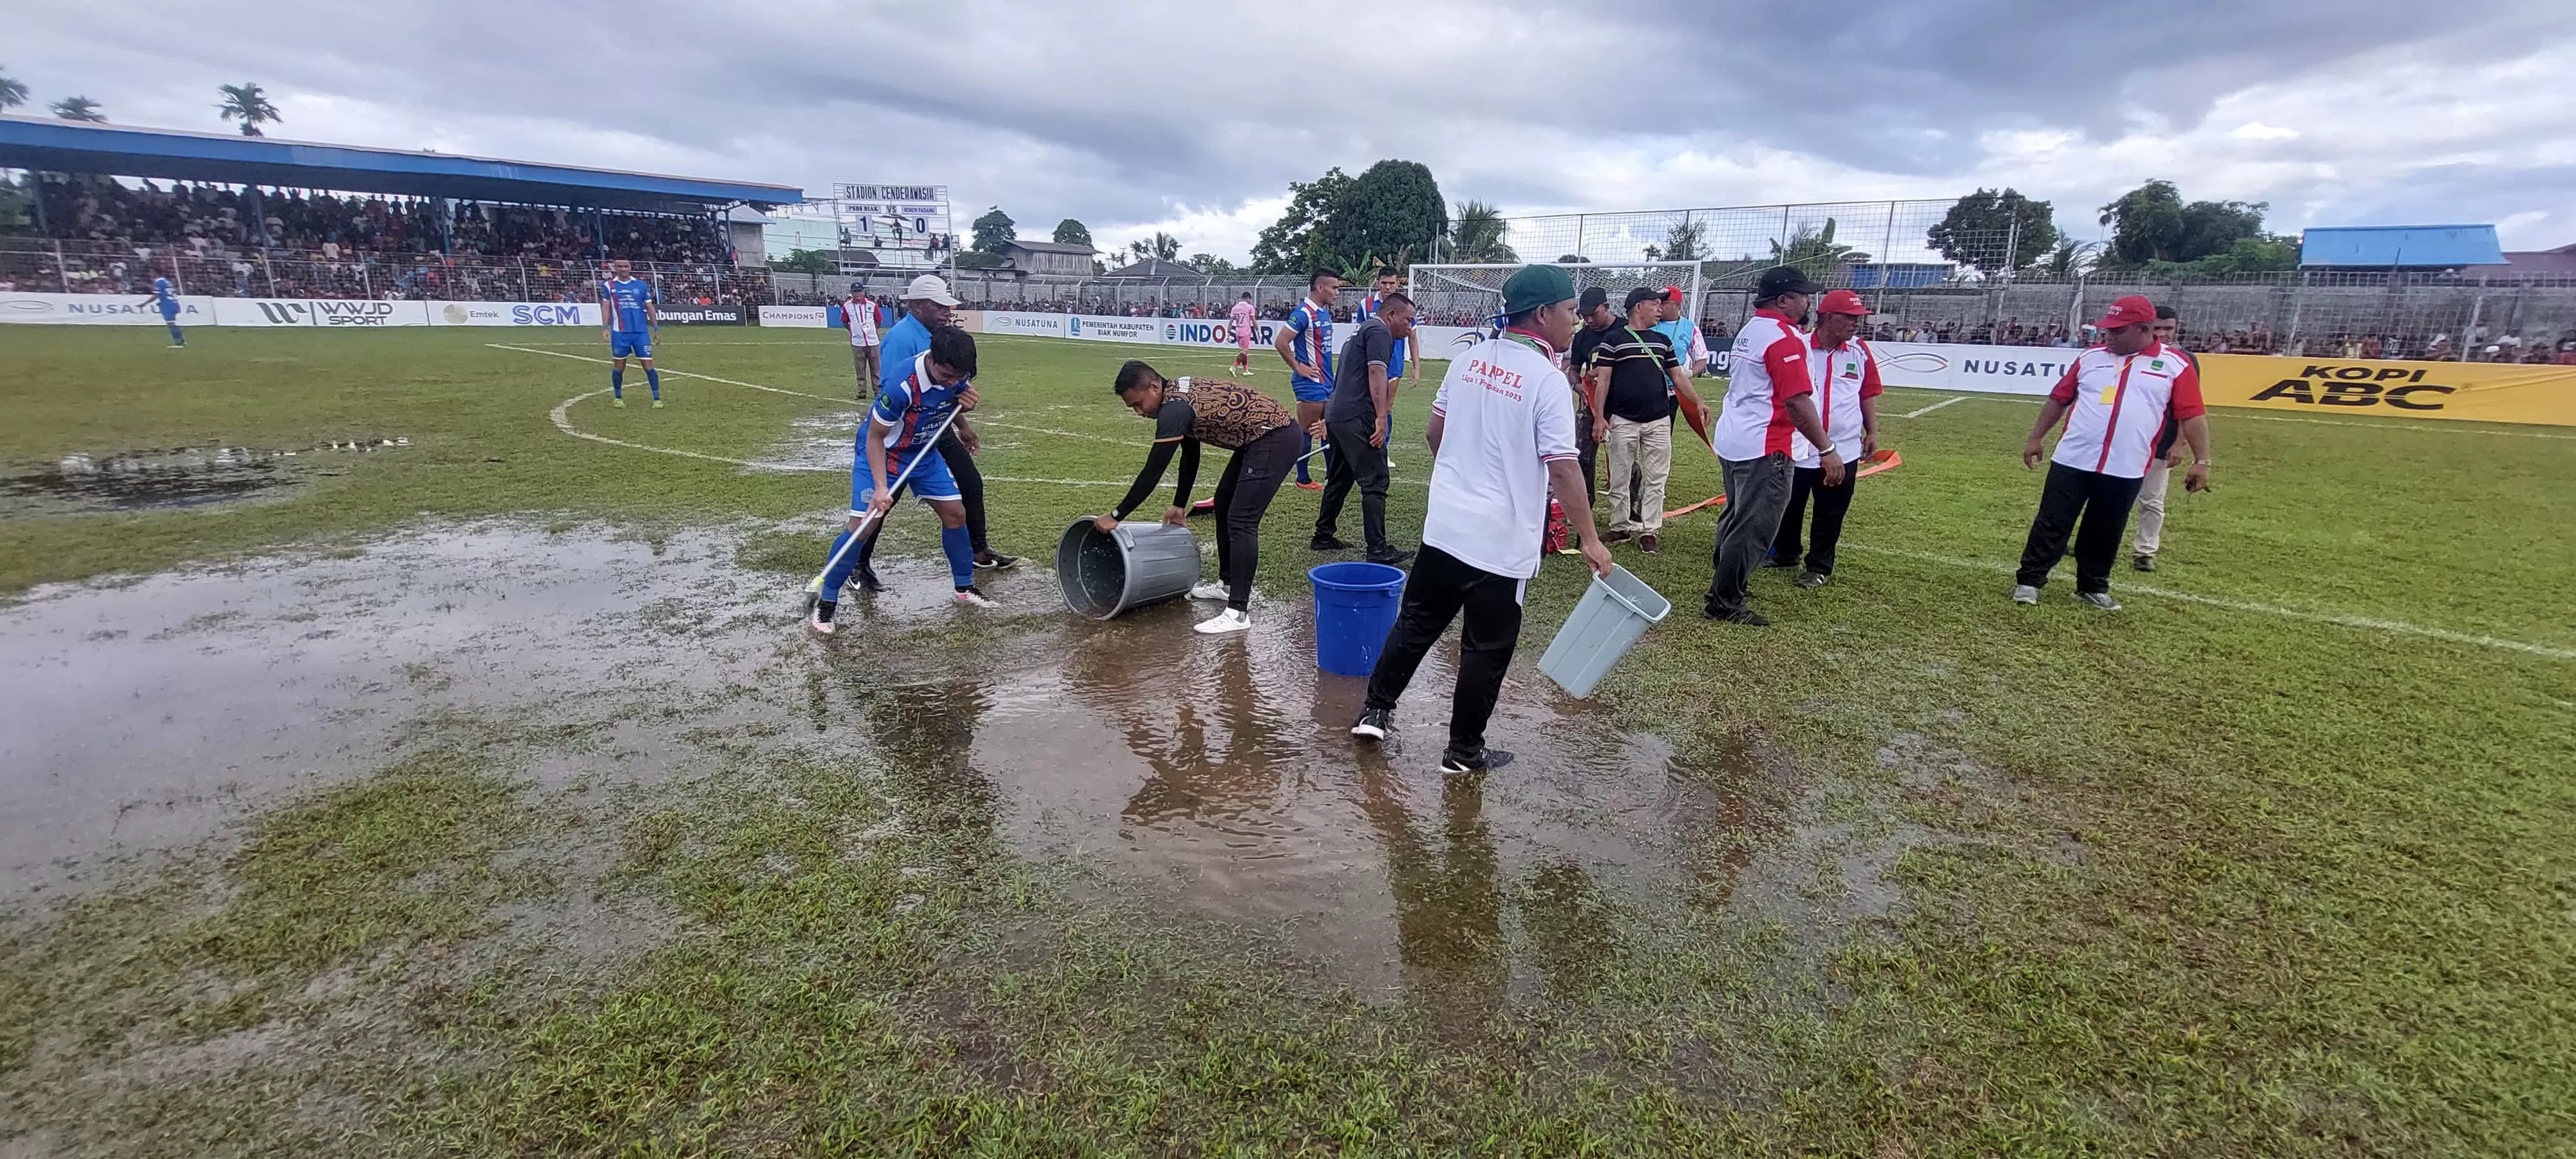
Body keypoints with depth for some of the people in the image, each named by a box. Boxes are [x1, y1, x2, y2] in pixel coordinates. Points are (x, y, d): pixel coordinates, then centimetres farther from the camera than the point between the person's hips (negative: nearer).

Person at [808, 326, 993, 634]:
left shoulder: (957, 372, -17)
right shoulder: (901, 385, -36)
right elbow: (875, 437, -24)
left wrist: (966, 402, -17)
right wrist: (880, 487, -31)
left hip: (924, 451, 6)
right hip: (881, 452, -6)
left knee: (955, 513, 3)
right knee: (863, 526, -13)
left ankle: (965, 588, 22)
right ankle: (826, 603, 2)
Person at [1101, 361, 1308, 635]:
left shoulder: (1174, 408, -22)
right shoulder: (1179, 395, 8)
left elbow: (1153, 471, -20)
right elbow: (1190, 455, 20)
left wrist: (1116, 516, -13)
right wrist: (1180, 505, 25)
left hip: (1276, 437, -11)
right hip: (1260, 437, 11)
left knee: (1241, 521, -13)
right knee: (1224, 506, 19)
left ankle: (1238, 612, -11)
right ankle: (1228, 584, 31)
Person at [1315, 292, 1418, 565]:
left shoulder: (1362, 330, 28)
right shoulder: (1380, 331, -4)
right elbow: (1377, 373, -18)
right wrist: (1382, 417, -26)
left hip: (1336, 415, 10)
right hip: (1357, 418, -10)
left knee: (1339, 479, 19)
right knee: (1375, 482, -10)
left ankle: (1323, 535, 27)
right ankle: (1378, 551, -12)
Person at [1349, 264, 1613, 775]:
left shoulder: (1469, 359, 5)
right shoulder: (1546, 380, -15)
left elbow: (1433, 432, 14)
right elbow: (1562, 469, -18)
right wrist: (1590, 539, -11)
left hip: (1444, 525, 6)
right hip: (1502, 540, -6)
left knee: (1417, 621, 19)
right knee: (1487, 647, 7)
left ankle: (1376, 710, 27)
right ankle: (1465, 751, 18)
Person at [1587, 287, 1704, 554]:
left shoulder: (1662, 340, 13)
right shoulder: (1613, 339, -1)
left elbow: (1678, 376, 15)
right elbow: (1603, 379, -5)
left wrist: (1698, 402, 6)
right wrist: (1599, 416, -12)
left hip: (1659, 421, 4)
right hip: (1623, 420, -4)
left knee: (1656, 479, 3)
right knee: (1620, 479, 5)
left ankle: (1649, 531, 10)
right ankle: (1621, 527, 17)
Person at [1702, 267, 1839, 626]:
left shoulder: (1749, 330, 13)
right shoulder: (1783, 337, -15)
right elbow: (1797, 401, -22)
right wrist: (1827, 449, -18)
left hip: (1730, 441, 10)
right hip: (1763, 448, -10)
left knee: (1737, 516, 21)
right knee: (1755, 527, -4)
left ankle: (1728, 581, 34)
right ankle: (1724, 601, 1)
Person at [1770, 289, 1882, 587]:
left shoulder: (1860, 351, 2)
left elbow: (1868, 394, 10)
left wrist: (1872, 432, 7)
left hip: (1843, 450, 2)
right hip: (1797, 448, -2)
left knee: (1830, 514, 7)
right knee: (1788, 506, 12)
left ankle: (1820, 567, 21)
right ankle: (1784, 553, 33)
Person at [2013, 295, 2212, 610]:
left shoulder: (2175, 365, 1)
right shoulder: (2090, 357, 7)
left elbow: (2192, 416, 0)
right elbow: (2058, 400, 13)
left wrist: (2201, 461, -4)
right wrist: (2035, 438, 11)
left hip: (2126, 470, -1)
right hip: (2072, 460, 1)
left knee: (2106, 532, 11)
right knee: (2052, 524, 2)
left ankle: (2093, 587, 25)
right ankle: (2029, 581, 9)